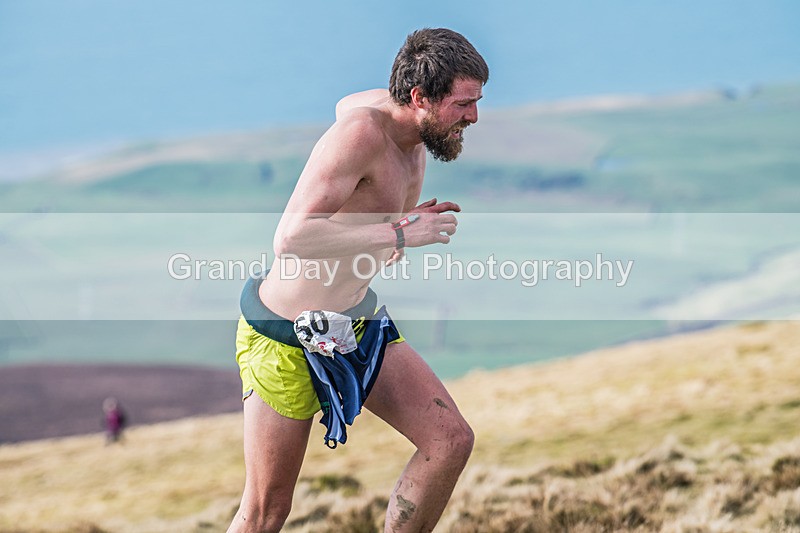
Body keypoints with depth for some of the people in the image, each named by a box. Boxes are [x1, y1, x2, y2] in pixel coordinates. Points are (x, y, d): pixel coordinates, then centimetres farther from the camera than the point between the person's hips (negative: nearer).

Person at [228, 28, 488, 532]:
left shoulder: (393, 108, -3)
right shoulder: (361, 132, -29)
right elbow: (291, 238, -39)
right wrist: (398, 233, -34)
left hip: (359, 320, 8)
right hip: (288, 339, -8)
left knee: (452, 440, -7)